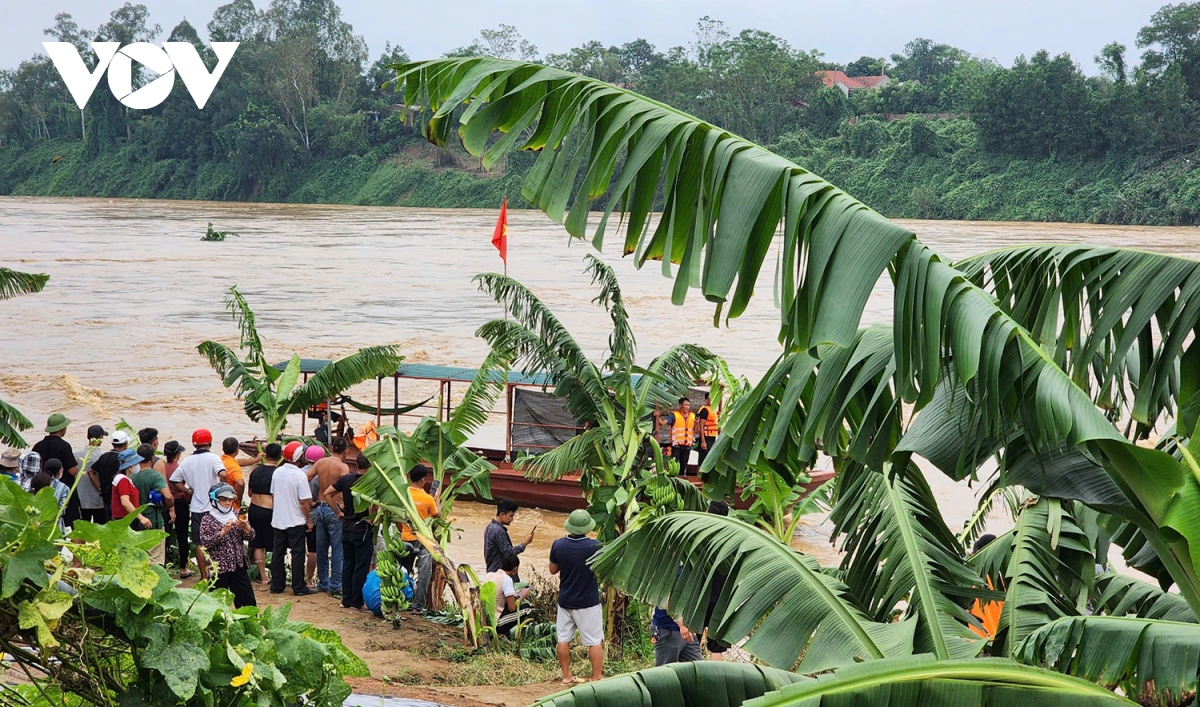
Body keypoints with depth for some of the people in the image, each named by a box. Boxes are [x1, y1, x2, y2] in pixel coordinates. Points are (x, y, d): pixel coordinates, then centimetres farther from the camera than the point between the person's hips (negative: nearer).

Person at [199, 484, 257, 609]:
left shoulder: (237, 514, 8)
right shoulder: (207, 519, -3)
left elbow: (250, 536, 4)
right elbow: (205, 542, -15)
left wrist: (245, 526, -17)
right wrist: (224, 531, -24)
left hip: (238, 565, 4)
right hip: (219, 567, -4)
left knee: (247, 601, 5)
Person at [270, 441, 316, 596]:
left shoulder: (277, 472, 2)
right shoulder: (300, 475, -17)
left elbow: (272, 495, 11)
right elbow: (304, 502, -16)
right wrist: (309, 520, -5)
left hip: (278, 519, 6)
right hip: (296, 521, -6)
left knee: (278, 553, 12)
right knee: (297, 554, 1)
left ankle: (276, 585, 16)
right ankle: (299, 588, 4)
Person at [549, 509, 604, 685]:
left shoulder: (558, 545, -10)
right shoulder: (594, 546, -19)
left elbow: (553, 570, 5)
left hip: (565, 601, 3)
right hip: (588, 602, -3)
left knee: (564, 639, 15)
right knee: (595, 642, 7)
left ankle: (566, 676, 22)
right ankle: (597, 678, 9)